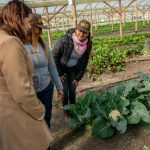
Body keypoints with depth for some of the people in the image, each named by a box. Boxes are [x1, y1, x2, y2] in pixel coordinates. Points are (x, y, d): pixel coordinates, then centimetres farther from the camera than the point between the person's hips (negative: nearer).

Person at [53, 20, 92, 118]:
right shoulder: (64, 40, -31)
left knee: (72, 90, 9)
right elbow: (55, 56, -18)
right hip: (62, 68, -3)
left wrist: (78, 78, -2)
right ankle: (65, 110, 23)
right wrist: (59, 73, -12)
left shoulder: (88, 44, -17)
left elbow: (84, 62, -4)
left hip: (74, 69, 3)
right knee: (65, 90, -1)